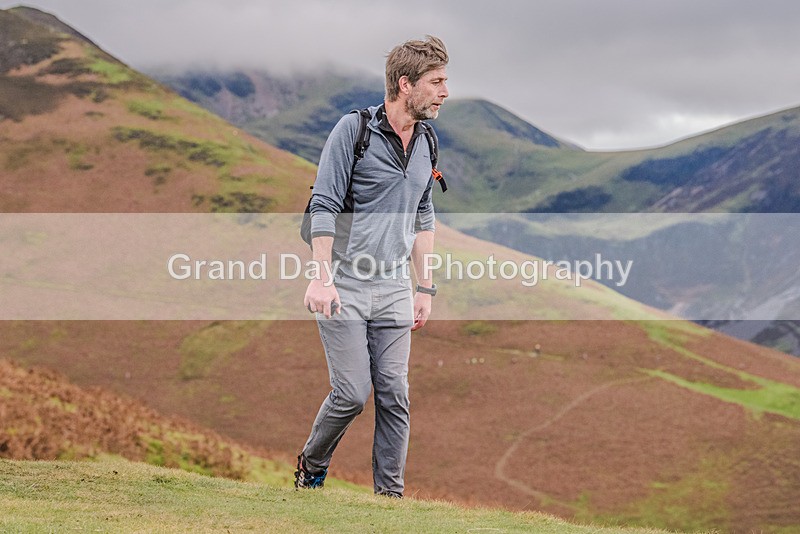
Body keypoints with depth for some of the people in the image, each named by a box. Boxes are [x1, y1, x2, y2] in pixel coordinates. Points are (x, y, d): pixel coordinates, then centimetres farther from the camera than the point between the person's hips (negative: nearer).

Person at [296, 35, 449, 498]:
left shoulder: (426, 145, 10)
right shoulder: (354, 130, -8)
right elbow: (324, 207, -10)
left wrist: (425, 288, 15)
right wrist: (322, 277, -17)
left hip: (394, 289, 5)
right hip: (344, 286, -5)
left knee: (394, 394, 1)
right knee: (352, 393, -6)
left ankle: (391, 492, 9)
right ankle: (311, 468, 19)